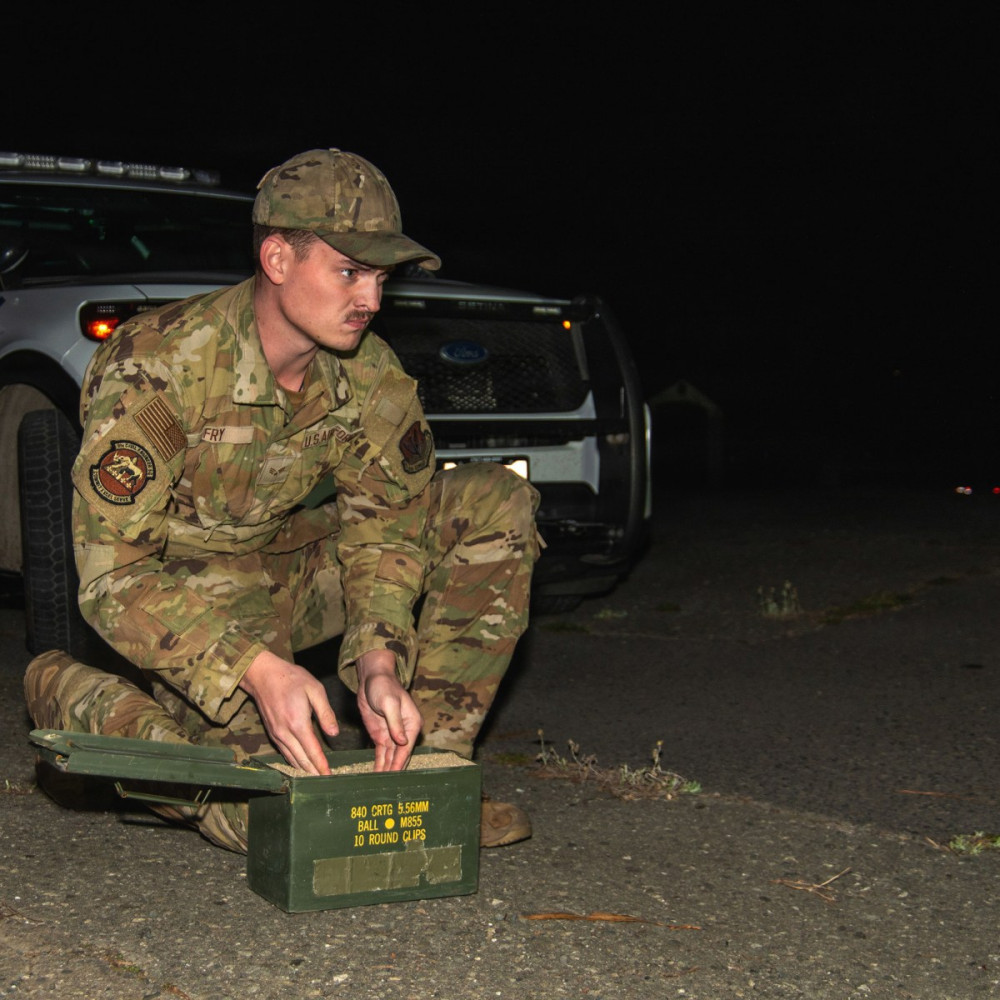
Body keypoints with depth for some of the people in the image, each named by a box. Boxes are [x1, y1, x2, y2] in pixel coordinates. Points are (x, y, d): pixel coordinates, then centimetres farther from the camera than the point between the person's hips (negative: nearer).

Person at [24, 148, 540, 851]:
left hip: (292, 565, 6)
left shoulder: (371, 376, -11)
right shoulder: (152, 366, -28)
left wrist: (378, 661, -28)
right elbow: (114, 571, -31)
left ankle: (432, 757, -8)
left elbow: (384, 520, -7)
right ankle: (73, 692, 3)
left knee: (498, 502, -9)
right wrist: (257, 669, -44)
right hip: (186, 589, -6)